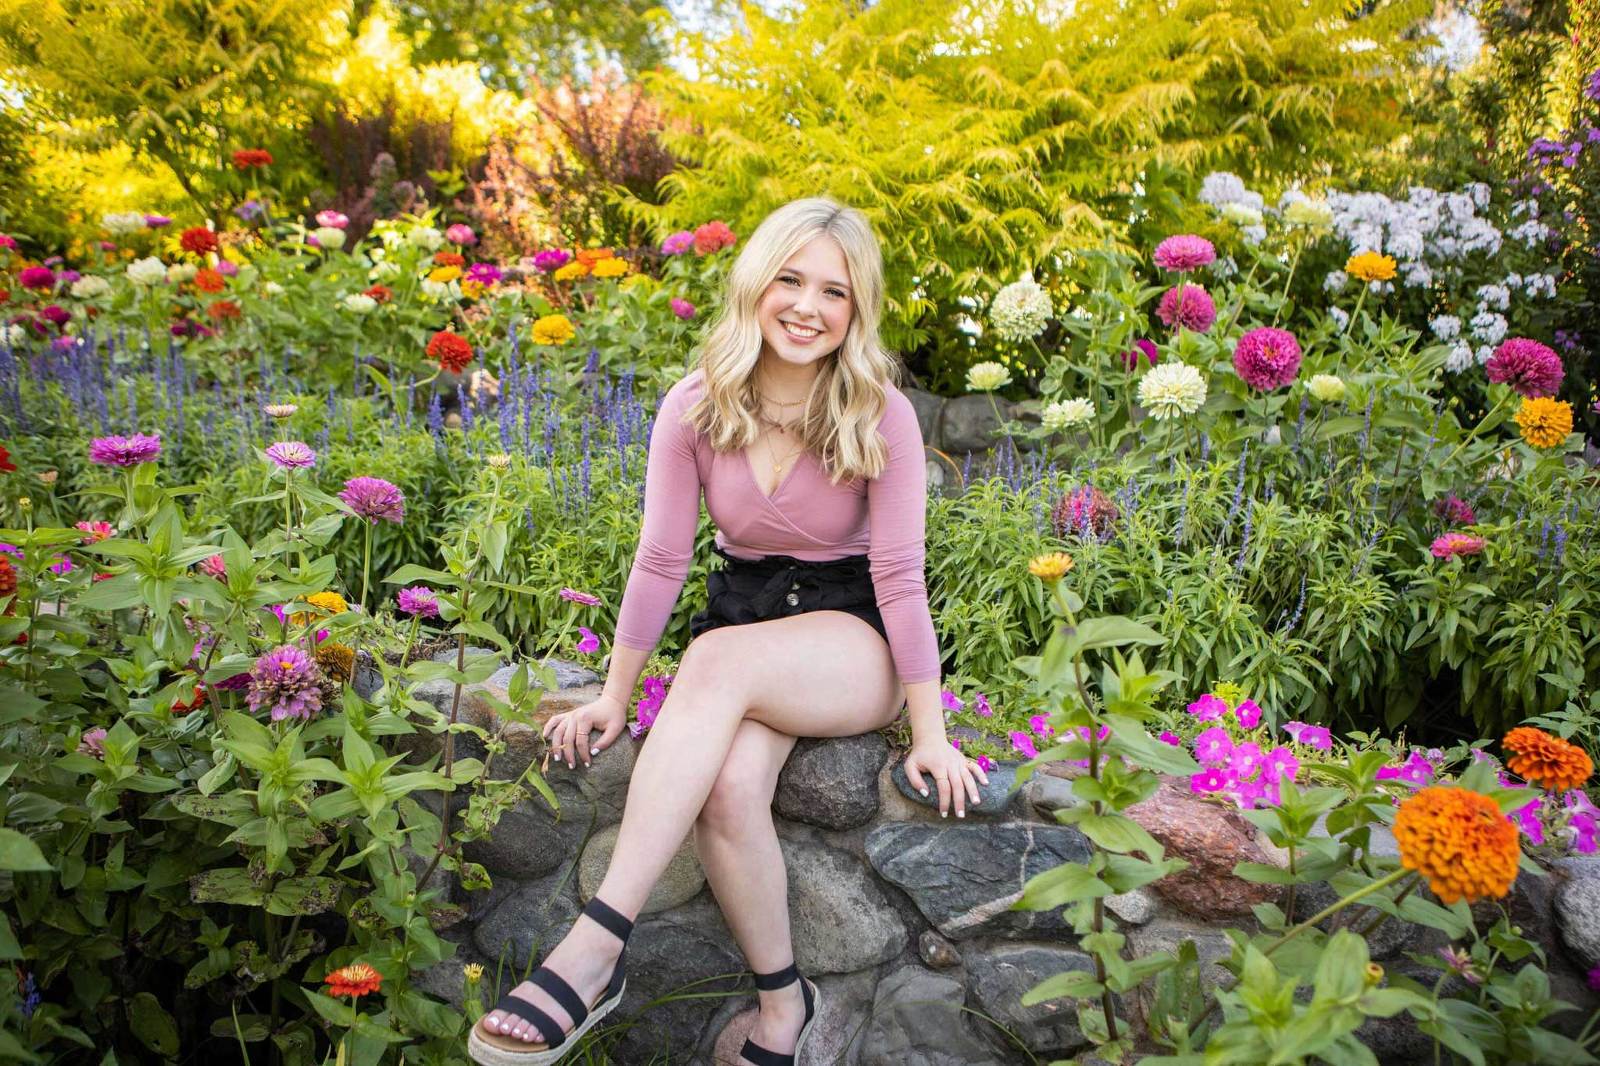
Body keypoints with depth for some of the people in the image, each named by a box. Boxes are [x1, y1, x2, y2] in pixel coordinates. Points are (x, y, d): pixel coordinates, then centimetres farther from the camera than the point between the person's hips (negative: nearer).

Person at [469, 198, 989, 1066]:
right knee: (729, 788, -30)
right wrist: (614, 697, 1)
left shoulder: (880, 415, -11)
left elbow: (899, 574, -12)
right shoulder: (695, 408, -5)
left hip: (853, 638, -2)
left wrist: (929, 734, -13)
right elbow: (660, 561, -1)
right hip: (741, 615, 3)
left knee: (720, 660, -35)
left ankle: (596, 947, -35)